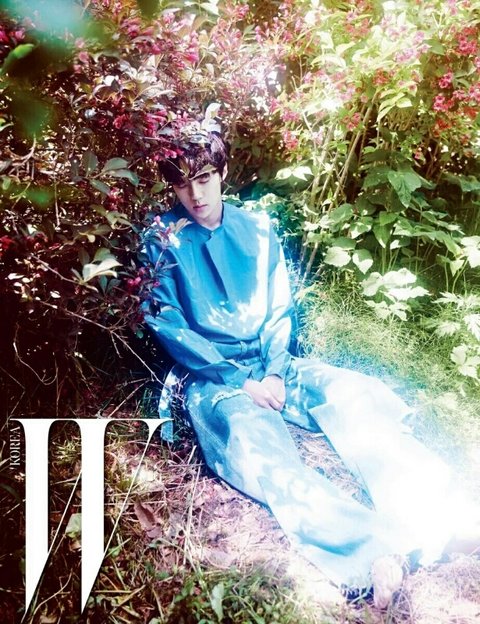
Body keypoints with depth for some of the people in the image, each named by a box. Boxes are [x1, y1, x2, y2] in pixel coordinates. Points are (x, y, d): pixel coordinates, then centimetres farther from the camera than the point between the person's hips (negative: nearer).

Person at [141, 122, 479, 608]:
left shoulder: (256, 228, 10)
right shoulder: (163, 241, -1)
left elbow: (279, 310, 9)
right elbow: (170, 329, -7)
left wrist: (274, 373, -9)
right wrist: (240, 382, -14)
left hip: (269, 369, 5)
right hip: (212, 379, -4)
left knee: (353, 392, -23)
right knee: (250, 440, -36)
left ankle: (433, 513, -38)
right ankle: (373, 554, -52)